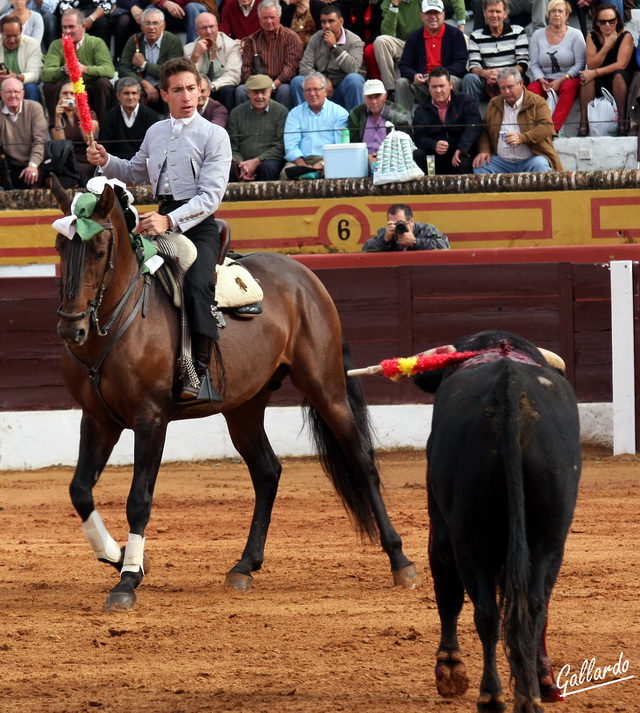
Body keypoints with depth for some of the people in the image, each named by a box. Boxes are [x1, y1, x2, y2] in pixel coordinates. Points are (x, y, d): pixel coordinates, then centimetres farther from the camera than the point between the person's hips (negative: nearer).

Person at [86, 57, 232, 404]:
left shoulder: (214, 135, -5)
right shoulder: (155, 133, 15)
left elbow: (211, 195, -14)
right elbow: (135, 173, 33)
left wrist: (170, 221, -26)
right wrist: (106, 162, 12)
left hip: (198, 223, -7)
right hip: (163, 220, 7)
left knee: (197, 282, -31)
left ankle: (201, 370, -31)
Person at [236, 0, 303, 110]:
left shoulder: (291, 37, 2)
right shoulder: (251, 41, 12)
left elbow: (291, 67, -9)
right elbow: (246, 69, 8)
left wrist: (273, 85, -21)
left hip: (281, 84, -2)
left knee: (285, 89, -36)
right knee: (241, 90, -26)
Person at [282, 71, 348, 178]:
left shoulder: (339, 113, 12)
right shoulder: (295, 113, 18)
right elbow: (291, 145, 5)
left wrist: (322, 164, -17)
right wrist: (302, 165, -14)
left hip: (328, 160, -1)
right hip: (302, 160, 1)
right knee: (286, 172, -33)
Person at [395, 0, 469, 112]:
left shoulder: (455, 34, 2)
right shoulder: (414, 38, 11)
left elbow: (462, 63, -6)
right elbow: (404, 66, 7)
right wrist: (414, 76, -18)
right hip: (421, 84, 3)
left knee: (451, 80, -35)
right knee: (401, 83, -21)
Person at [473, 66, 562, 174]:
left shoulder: (537, 102, 2)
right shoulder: (494, 104, 16)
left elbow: (547, 127, -10)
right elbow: (484, 130, 21)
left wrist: (521, 138, -22)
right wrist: (484, 150, 2)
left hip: (530, 160, -4)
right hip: (502, 162, 4)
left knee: (540, 165, -35)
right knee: (479, 166, -20)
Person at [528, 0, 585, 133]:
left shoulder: (575, 35, 2)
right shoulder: (538, 35, 9)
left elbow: (580, 65, -6)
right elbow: (534, 65, 4)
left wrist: (560, 81, -17)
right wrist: (542, 81, -16)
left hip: (569, 79, -2)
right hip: (545, 81, 2)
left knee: (568, 88, -37)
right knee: (531, 89, -31)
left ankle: (554, 128, -49)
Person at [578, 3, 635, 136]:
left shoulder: (625, 36, -9)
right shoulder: (592, 37, -1)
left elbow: (621, 65, -20)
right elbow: (591, 65, -11)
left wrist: (595, 73, -26)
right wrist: (607, 45, -20)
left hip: (621, 81, -2)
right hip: (600, 84, 2)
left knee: (618, 75, -35)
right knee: (587, 77, -28)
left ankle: (622, 122, -37)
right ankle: (583, 124, -36)